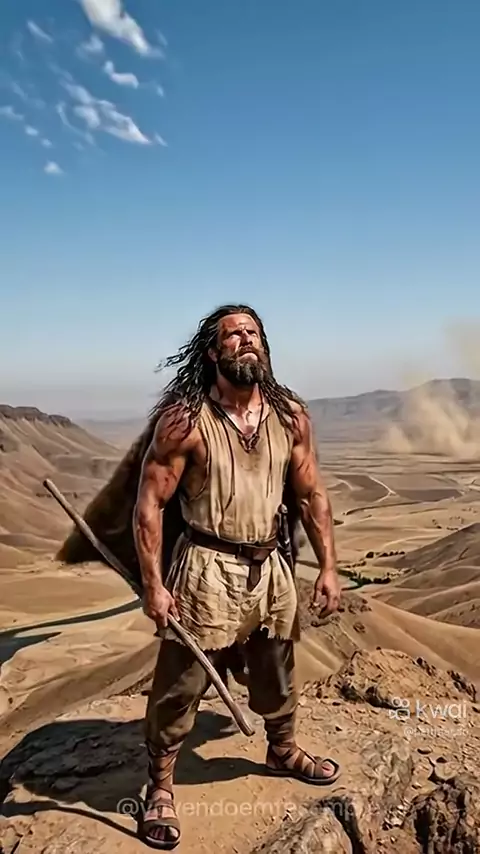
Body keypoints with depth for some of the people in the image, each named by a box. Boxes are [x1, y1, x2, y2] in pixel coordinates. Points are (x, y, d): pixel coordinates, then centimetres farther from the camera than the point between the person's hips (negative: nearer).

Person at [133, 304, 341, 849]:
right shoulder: (184, 419, -15)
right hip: (206, 570, -4)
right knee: (179, 685, 6)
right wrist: (153, 585, -14)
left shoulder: (291, 415, -2)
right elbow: (148, 504, -12)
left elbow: (312, 495, 6)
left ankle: (283, 752, 52)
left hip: (270, 567, 5)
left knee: (277, 674, 24)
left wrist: (328, 566, 4)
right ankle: (160, 788, 31)